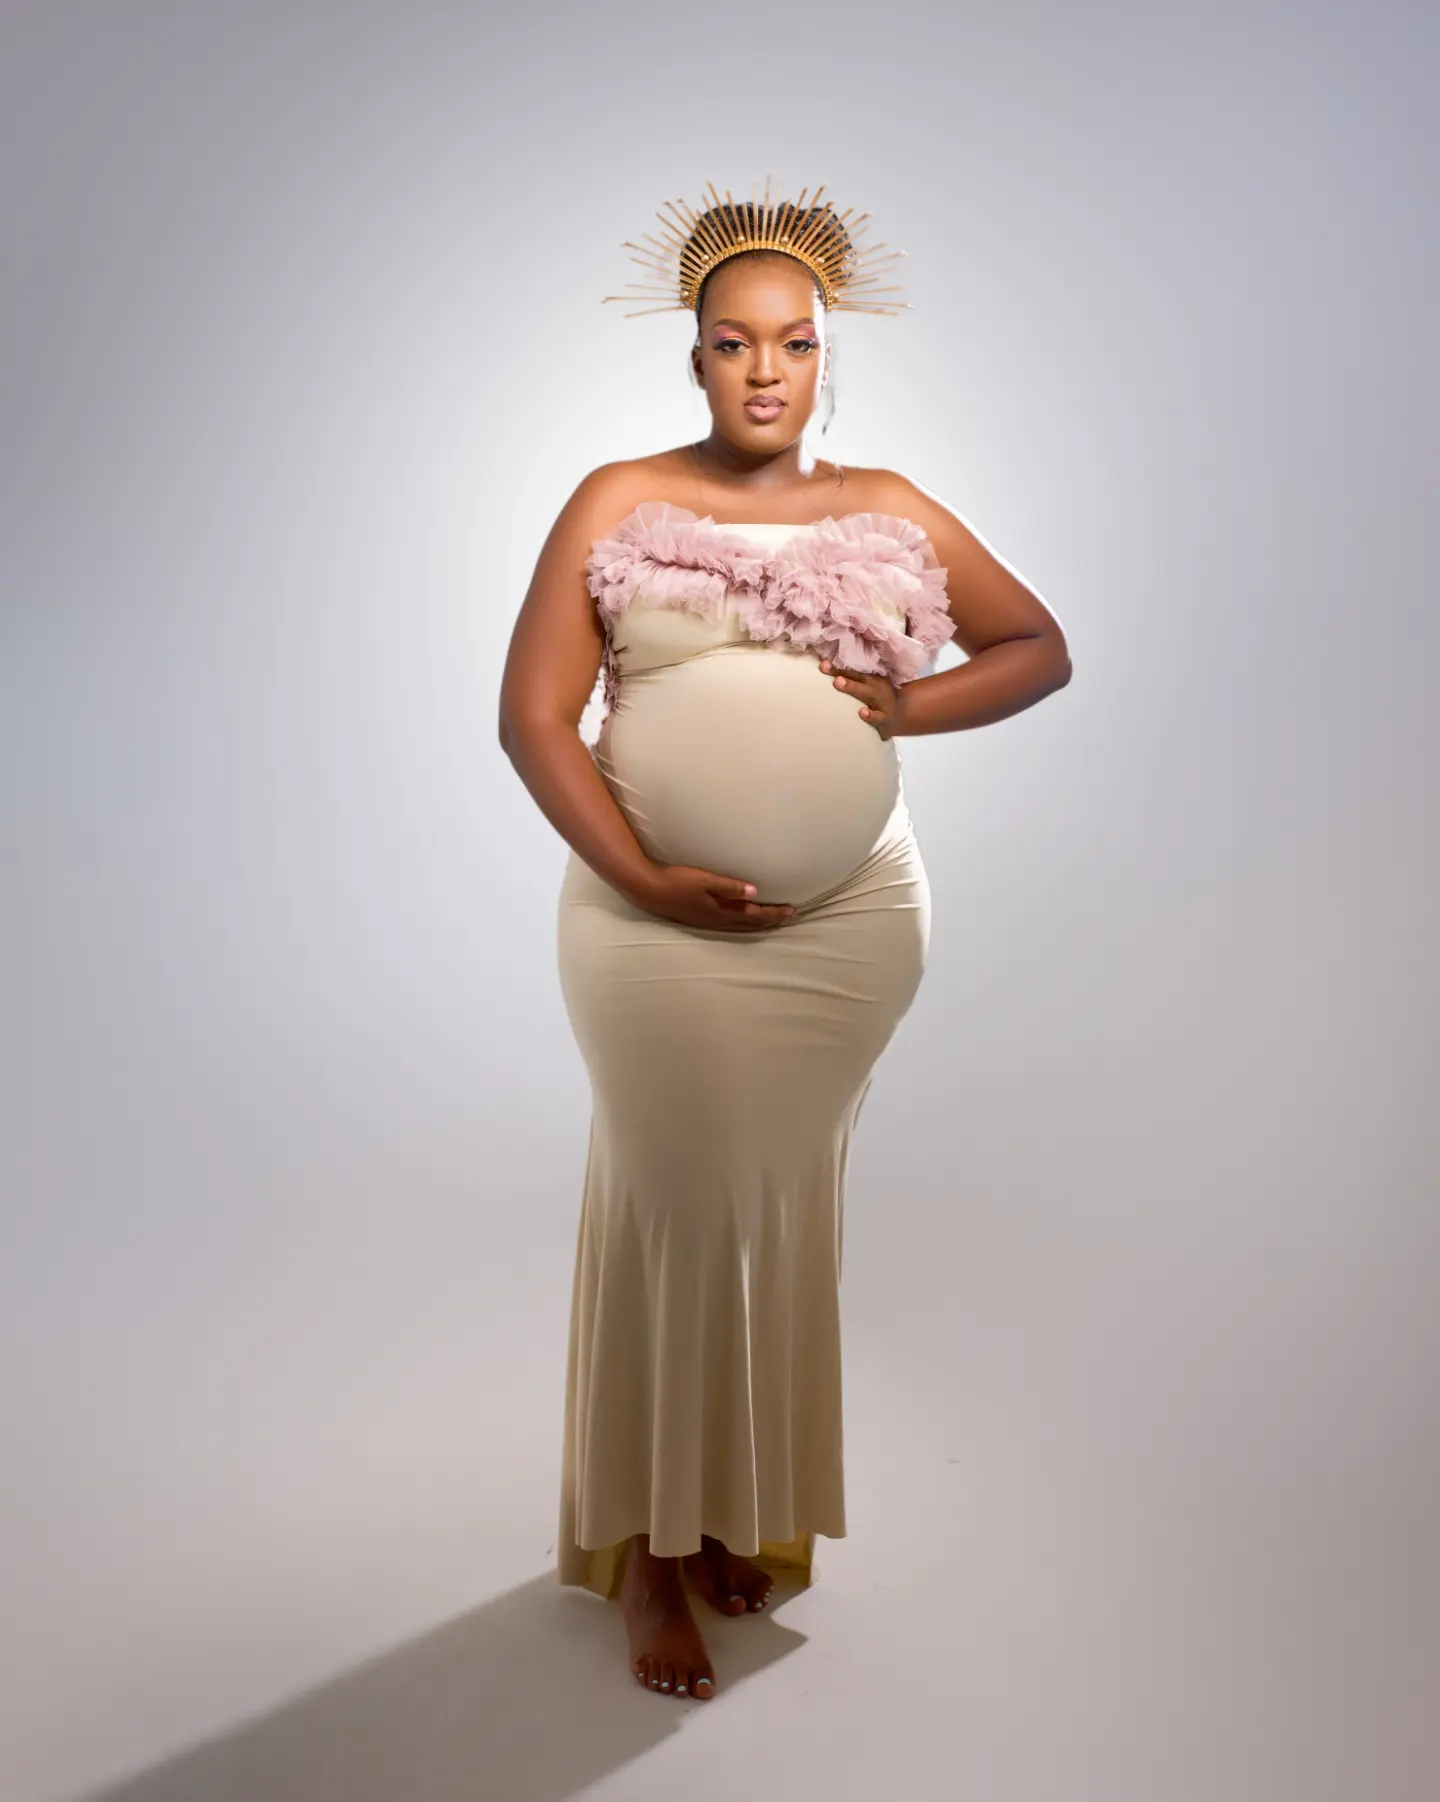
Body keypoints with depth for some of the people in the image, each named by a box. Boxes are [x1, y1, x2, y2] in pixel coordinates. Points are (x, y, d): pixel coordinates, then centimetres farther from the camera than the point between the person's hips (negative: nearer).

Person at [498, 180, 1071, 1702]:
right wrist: (644, 877, -13)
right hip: (657, 928, -2)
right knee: (672, 1213, 1)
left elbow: (1041, 647, 16)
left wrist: (907, 702, -3)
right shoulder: (616, 503, 4)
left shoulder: (890, 514, 10)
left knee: (786, 1214, 9)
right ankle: (649, 1545, 17)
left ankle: (744, 1511, 28)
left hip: (849, 924, 2)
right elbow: (532, 716, -3)